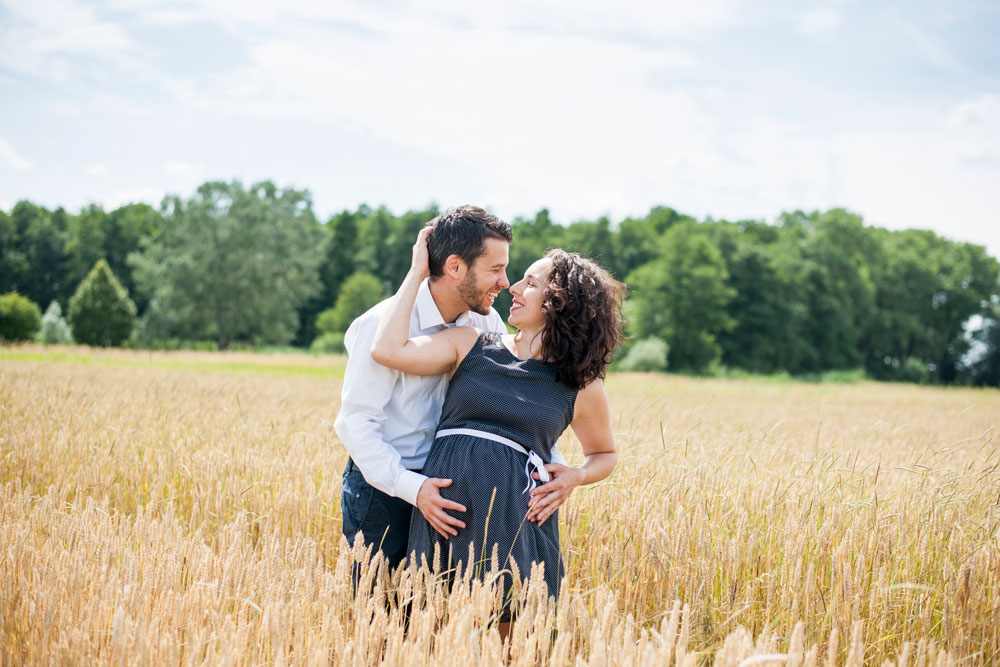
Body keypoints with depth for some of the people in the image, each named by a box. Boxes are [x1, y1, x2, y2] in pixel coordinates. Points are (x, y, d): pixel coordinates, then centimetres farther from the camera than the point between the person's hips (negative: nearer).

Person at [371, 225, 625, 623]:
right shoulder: (470, 345, 9)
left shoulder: (582, 386, 8)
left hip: (515, 519, -1)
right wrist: (418, 271, 2)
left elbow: (604, 454, 24)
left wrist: (574, 477, 1)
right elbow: (387, 350, -5)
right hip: (444, 508, 1)